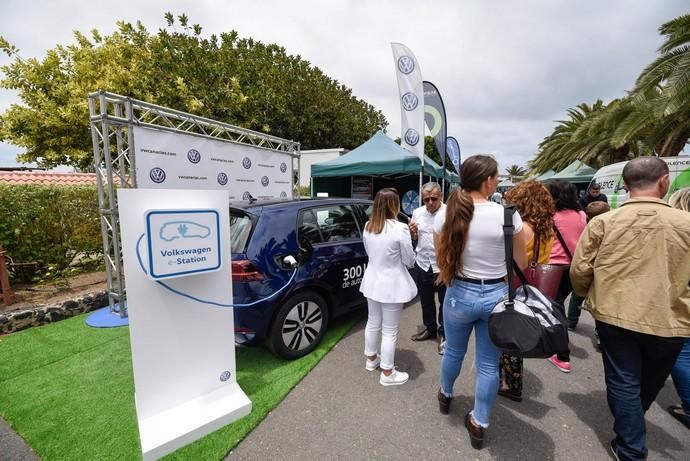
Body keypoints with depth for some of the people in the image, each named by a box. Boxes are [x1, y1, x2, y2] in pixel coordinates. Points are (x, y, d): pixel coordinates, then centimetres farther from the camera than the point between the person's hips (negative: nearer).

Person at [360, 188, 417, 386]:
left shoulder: (368, 227, -1)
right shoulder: (400, 229, -21)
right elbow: (409, 261, -10)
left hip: (372, 280, 6)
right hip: (392, 284, -6)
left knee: (373, 323, 23)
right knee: (389, 330, 9)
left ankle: (371, 359, 43)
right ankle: (387, 373, 25)